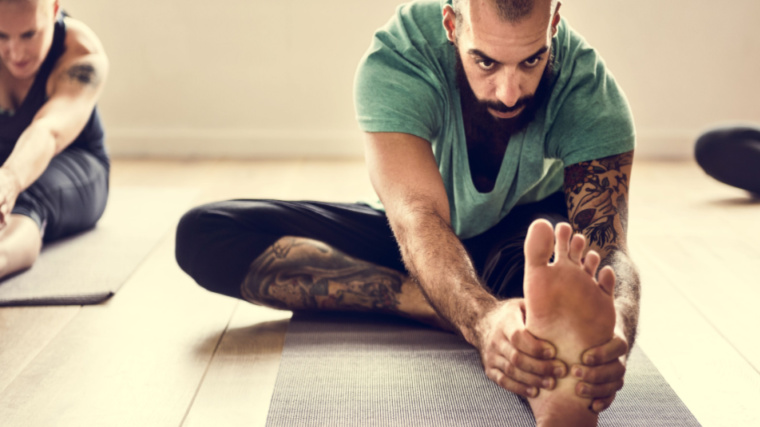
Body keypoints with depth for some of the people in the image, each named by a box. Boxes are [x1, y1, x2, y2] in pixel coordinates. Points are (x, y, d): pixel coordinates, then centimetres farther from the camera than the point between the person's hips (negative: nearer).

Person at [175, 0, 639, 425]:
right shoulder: (396, 61, -31)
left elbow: (606, 248, -36)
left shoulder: (589, 89, -26)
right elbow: (419, 216, -43)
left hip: (524, 234, 0)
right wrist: (482, 318, -63)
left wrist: (614, 334, -60)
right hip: (414, 242, 1)